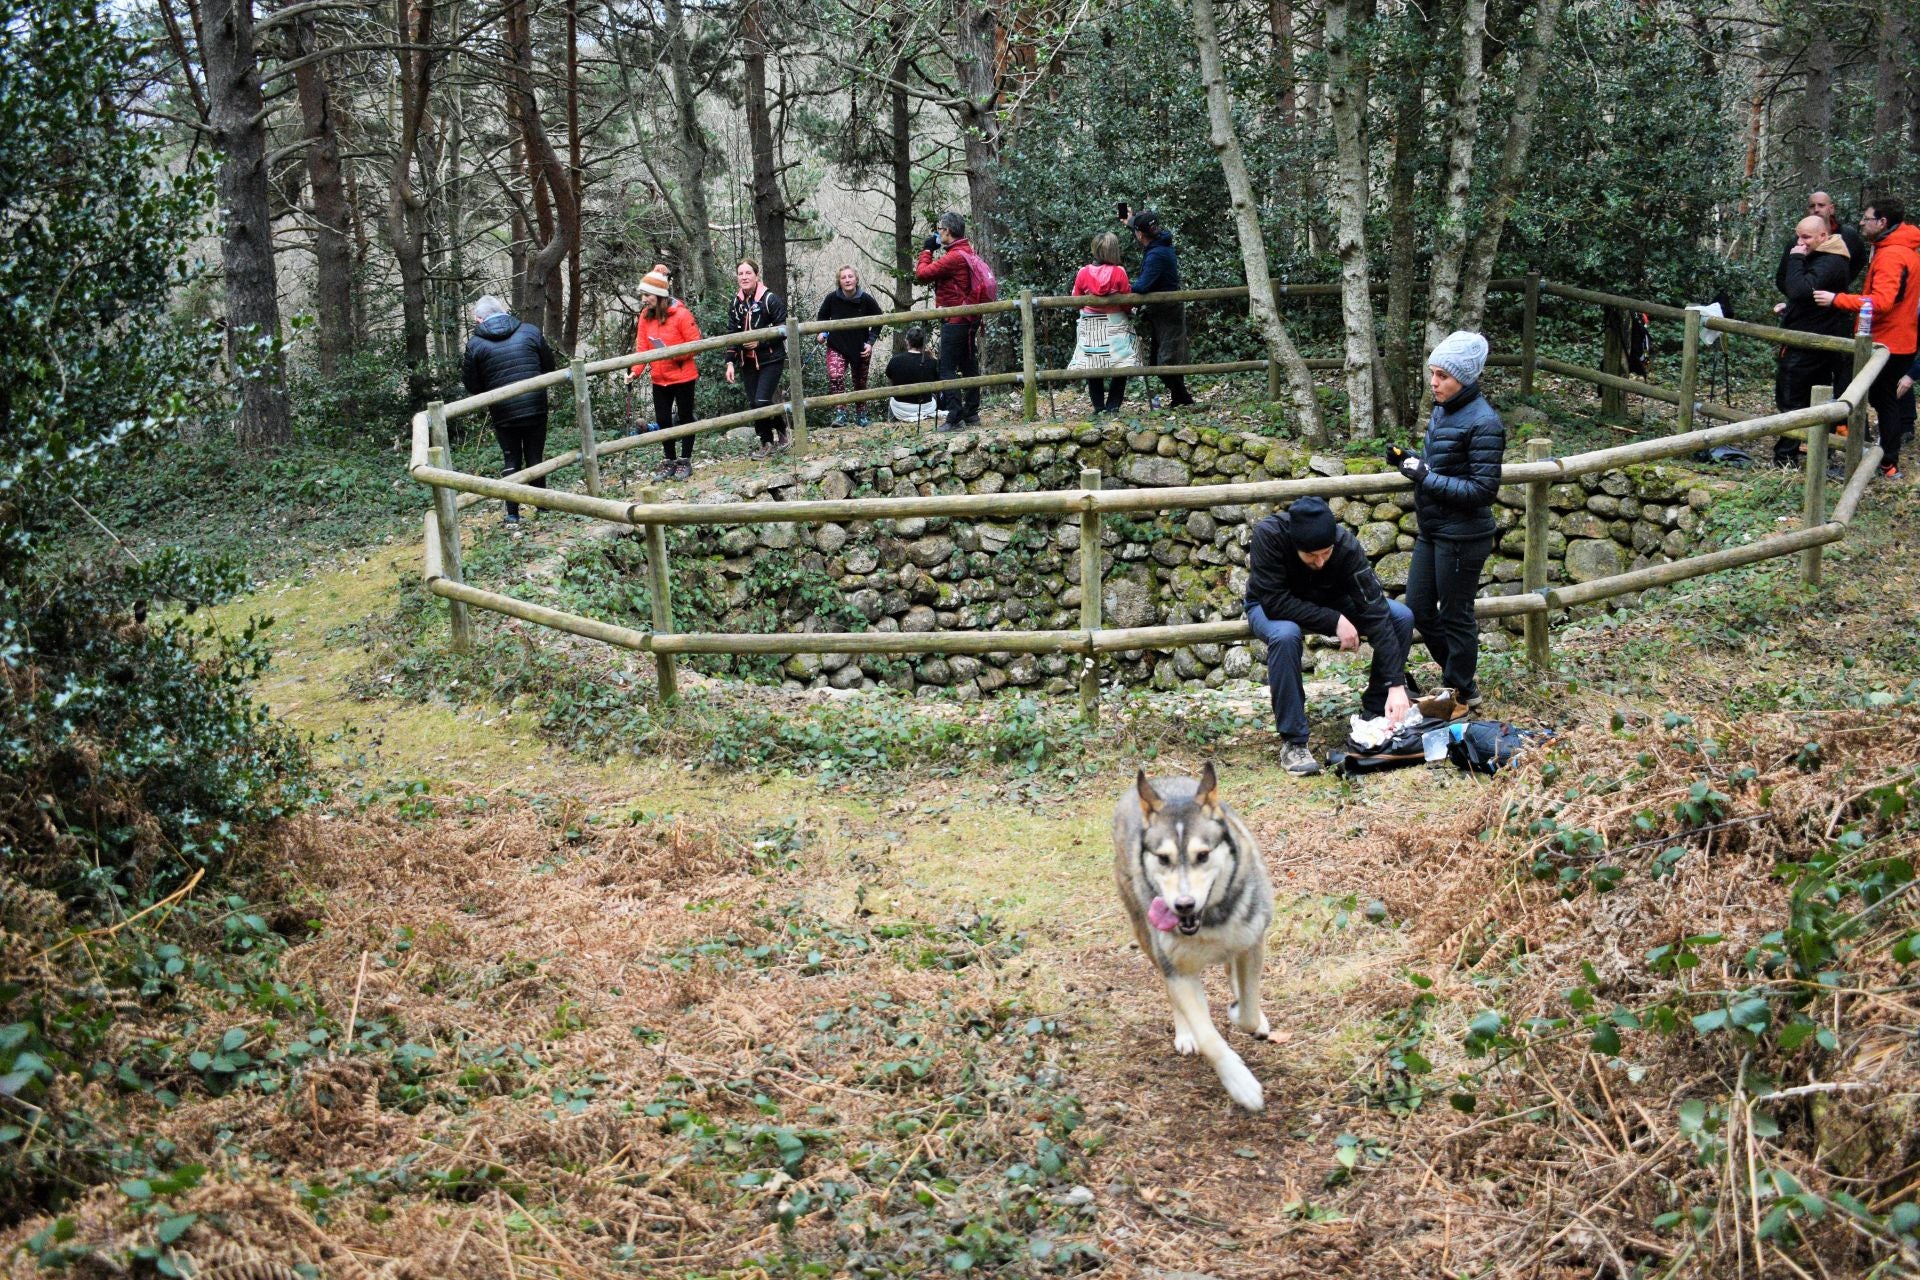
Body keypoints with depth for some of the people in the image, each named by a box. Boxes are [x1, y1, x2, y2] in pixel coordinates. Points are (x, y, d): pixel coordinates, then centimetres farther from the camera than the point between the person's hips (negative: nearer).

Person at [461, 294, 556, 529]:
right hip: (536, 409, 1)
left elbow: (471, 385, 1)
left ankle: (513, 516, 9)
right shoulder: (531, 332, -2)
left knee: (511, 462, 11)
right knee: (536, 459, 13)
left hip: (503, 413, -1)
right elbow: (549, 366, 7)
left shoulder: (475, 344, -6)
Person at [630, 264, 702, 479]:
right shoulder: (645, 316, 0)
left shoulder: (681, 314, -17)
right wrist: (636, 371, -13)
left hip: (682, 377, -5)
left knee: (684, 417, 7)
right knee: (662, 420, 8)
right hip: (659, 379, 5)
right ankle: (670, 461, 21)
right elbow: (642, 346, 0)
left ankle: (685, 461, 17)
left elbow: (695, 343, -14)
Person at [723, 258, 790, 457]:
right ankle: (767, 443, 19)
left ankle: (784, 429, 11)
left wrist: (760, 342, -19)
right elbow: (732, 335, 9)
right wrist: (730, 362, -1)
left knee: (762, 401, -15)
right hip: (748, 363, 6)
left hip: (771, 360, -6)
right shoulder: (735, 304, 7)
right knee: (753, 403, 5)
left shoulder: (771, 299, -10)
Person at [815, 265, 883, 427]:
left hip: (861, 349, 1)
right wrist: (822, 333, -11)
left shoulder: (866, 299, -12)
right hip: (836, 347, -1)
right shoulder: (832, 299, -11)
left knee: (860, 383, 14)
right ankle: (840, 414, -22)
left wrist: (870, 342, -7)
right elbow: (821, 318, 8)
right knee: (835, 377, -26)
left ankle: (861, 414, 34)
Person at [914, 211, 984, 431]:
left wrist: (926, 250, -3)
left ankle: (955, 417, -12)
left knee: (947, 368, -8)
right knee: (969, 366, 13)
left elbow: (922, 274, -14)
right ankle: (971, 414, 19)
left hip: (955, 320, -10)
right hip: (970, 319, 10)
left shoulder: (954, 257, -19)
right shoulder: (968, 252, 12)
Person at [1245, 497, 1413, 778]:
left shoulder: (1347, 545, -30)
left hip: (1327, 601, 3)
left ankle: (1375, 710, 2)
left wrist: (1396, 685, -35)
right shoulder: (1268, 534, -36)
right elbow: (1274, 601, -34)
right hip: (1270, 606, -3)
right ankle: (1292, 742, -25)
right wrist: (1334, 621, -35)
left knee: (1402, 617, -15)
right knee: (1285, 635, -38)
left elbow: (1374, 613, -30)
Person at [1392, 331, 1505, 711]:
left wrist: (1425, 477, -23)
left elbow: (1482, 490, -21)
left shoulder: (1483, 423, -19)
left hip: (1462, 536, -9)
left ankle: (1461, 694, 22)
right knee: (1418, 607, 15)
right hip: (1432, 530, 9)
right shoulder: (1443, 411, 7)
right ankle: (1459, 676, 33)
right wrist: (1411, 460, 0)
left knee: (1455, 616, 5)